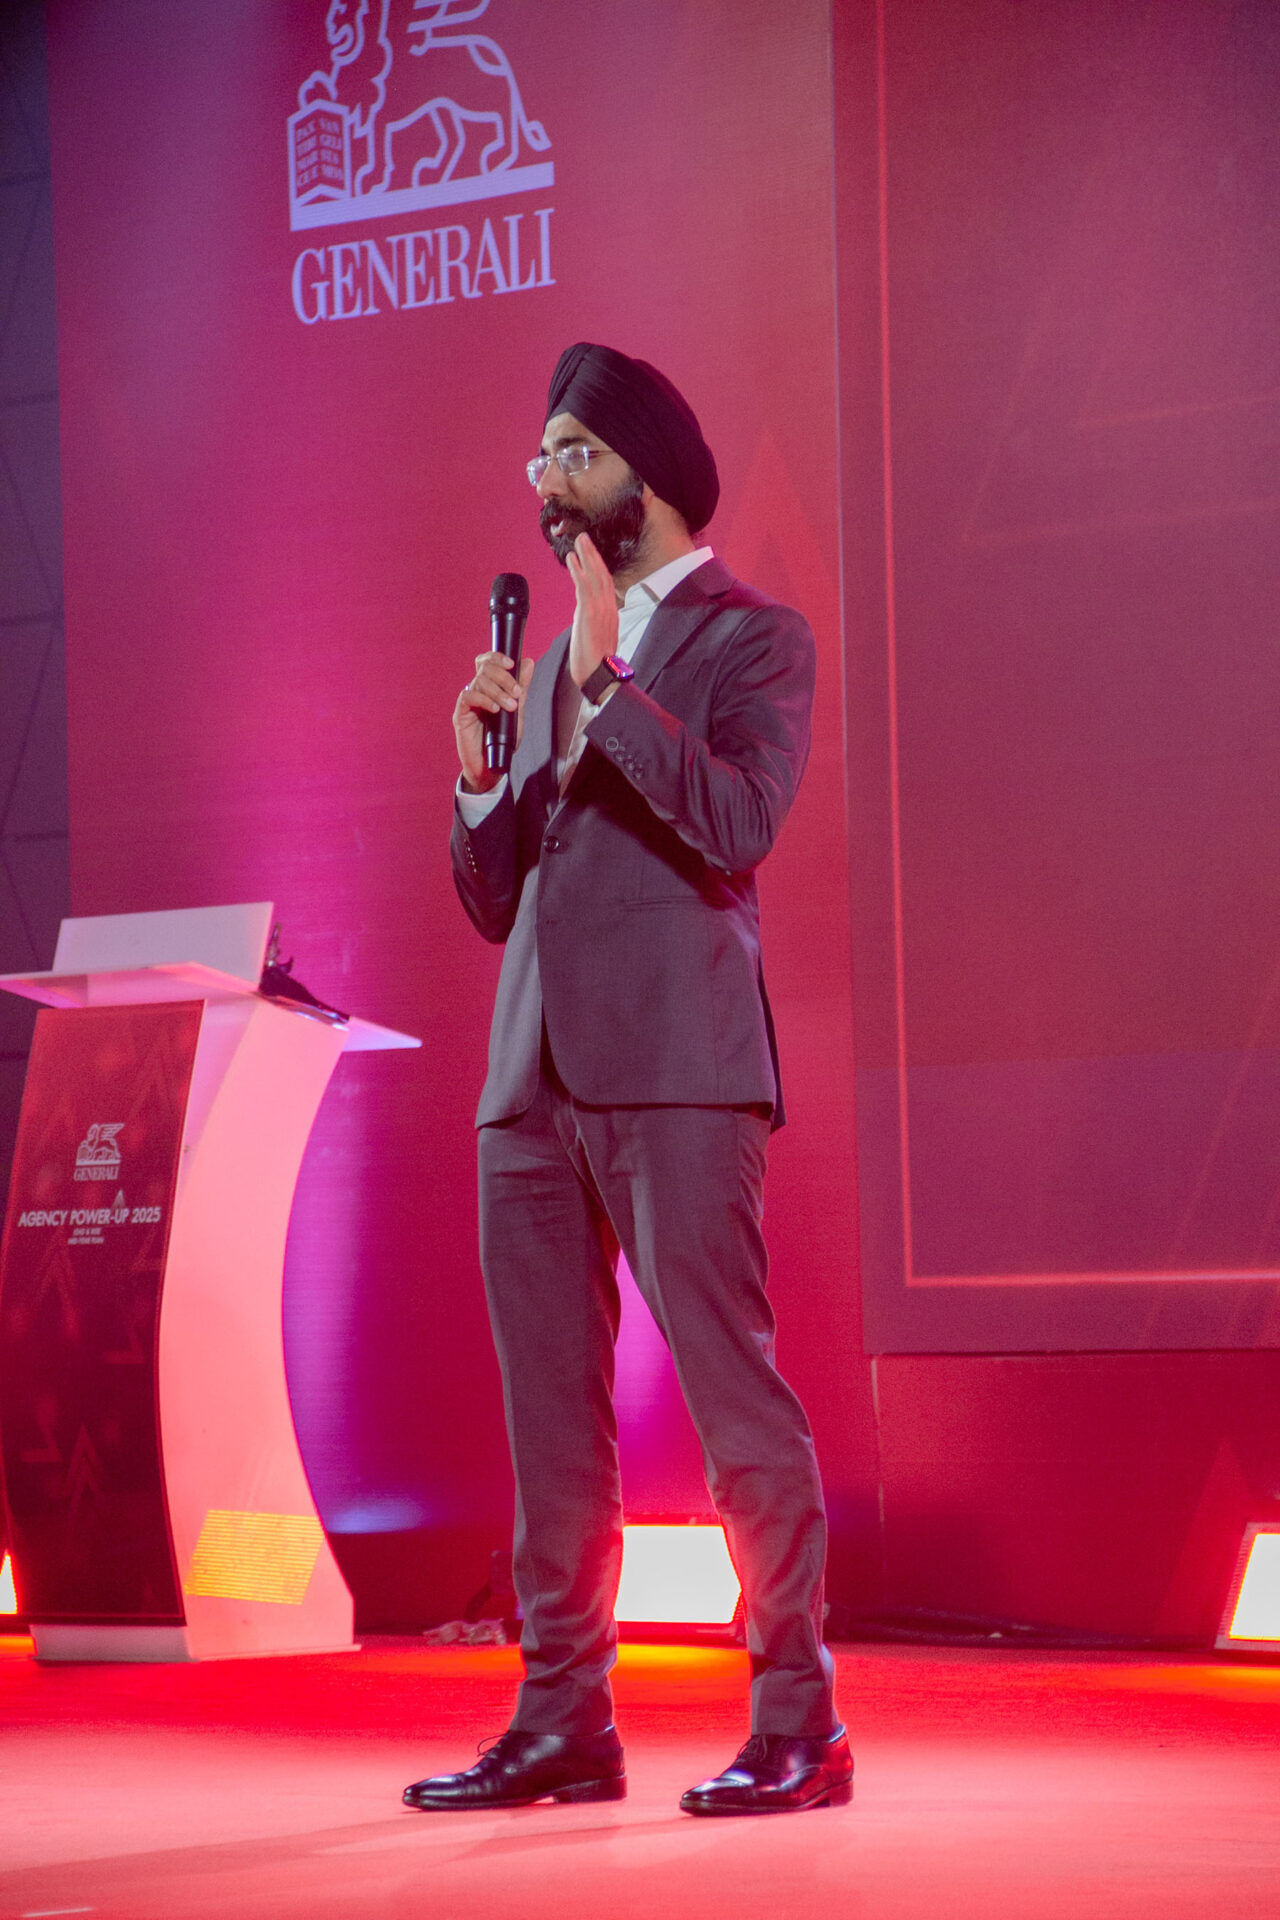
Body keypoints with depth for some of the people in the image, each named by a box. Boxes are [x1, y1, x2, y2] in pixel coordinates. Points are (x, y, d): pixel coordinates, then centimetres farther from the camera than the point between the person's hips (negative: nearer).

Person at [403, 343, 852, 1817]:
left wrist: (608, 684, -15)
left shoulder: (749, 638, 2)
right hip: (535, 1079, 7)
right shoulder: (550, 666, 22)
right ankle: (563, 1723, 13)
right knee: (549, 1411, 8)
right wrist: (481, 770, 4)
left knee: (731, 1388, -9)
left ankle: (797, 1724, -4)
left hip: (674, 1072, -7)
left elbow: (739, 826, -15)